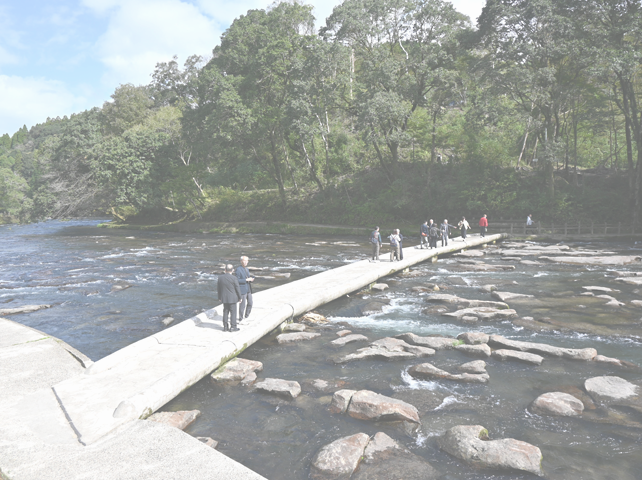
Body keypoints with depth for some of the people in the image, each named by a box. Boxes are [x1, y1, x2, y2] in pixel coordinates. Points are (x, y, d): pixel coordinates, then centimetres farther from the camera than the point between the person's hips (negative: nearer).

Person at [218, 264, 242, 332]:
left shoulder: (220, 277, -4)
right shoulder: (234, 278, -17)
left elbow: (218, 288, 5)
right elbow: (237, 289, -10)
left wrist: (220, 297, 18)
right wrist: (239, 297, 3)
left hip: (224, 298, 4)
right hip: (232, 298, -4)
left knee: (225, 312, 14)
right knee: (233, 312, 4)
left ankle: (225, 327, 19)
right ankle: (233, 327, 8)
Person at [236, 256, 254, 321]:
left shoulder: (246, 269, 12)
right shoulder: (238, 269, -14)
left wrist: (251, 279, -3)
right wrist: (246, 280, -23)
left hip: (248, 289, 8)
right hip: (242, 290, -8)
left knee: (250, 303, 12)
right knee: (242, 305, -2)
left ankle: (246, 316, 30)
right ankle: (240, 319, 11)